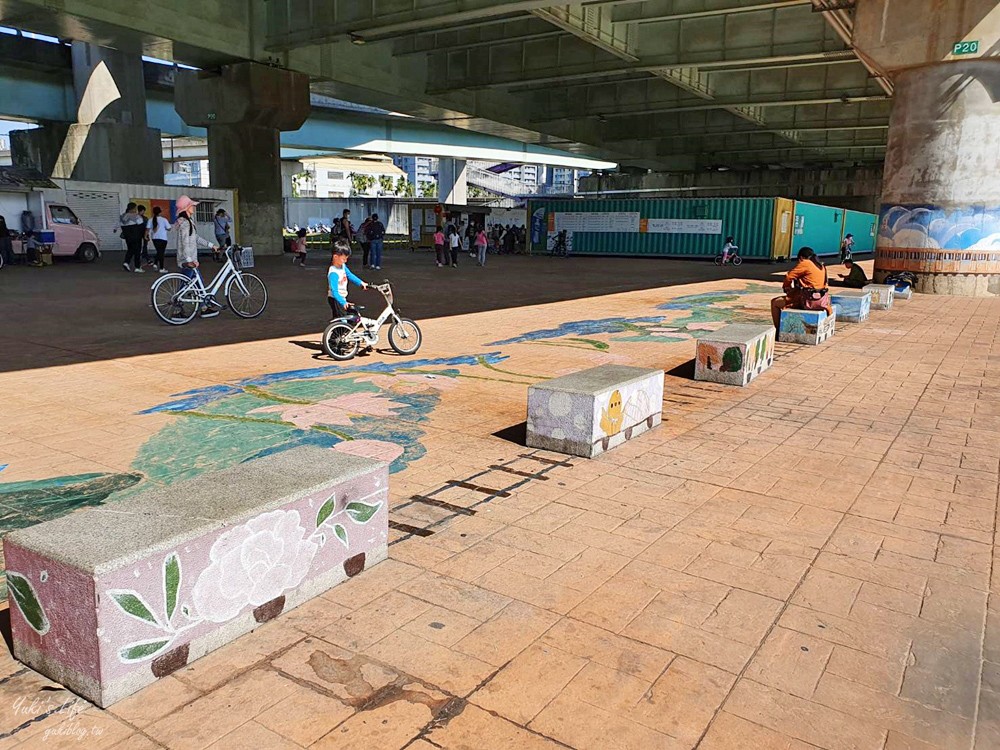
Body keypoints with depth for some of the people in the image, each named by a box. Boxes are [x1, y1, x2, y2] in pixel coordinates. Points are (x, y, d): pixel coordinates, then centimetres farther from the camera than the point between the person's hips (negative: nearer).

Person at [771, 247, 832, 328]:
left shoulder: (805, 263, -9)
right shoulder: (821, 266, 16)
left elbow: (789, 277, -8)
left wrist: (786, 287, 13)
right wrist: (793, 290, 17)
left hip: (808, 300, -9)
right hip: (821, 299, 9)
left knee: (775, 302, 0)